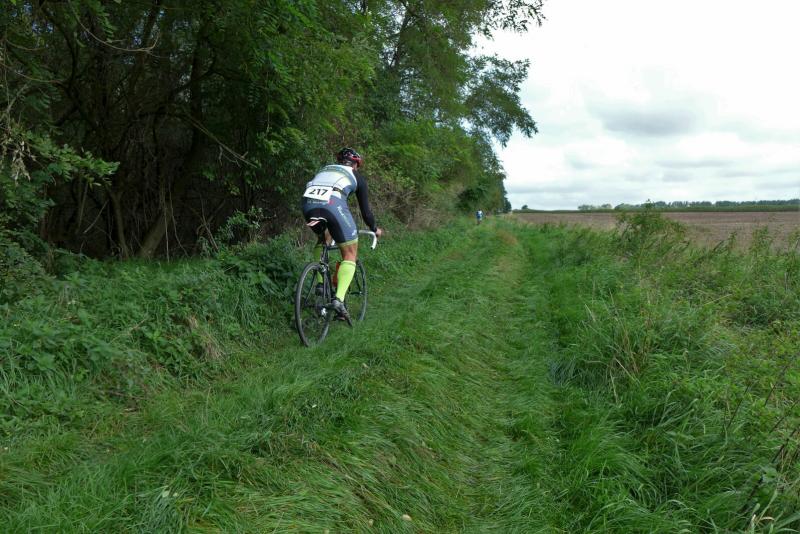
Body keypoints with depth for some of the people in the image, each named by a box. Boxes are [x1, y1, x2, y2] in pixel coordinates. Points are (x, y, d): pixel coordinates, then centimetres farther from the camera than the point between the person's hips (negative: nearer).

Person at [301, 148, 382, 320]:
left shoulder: (325, 169, 37)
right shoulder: (357, 176, 26)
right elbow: (365, 210, 27)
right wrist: (374, 229, 44)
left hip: (308, 204, 5)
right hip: (333, 204, -5)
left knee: (323, 238, 34)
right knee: (350, 255, 8)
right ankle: (339, 298, -11)